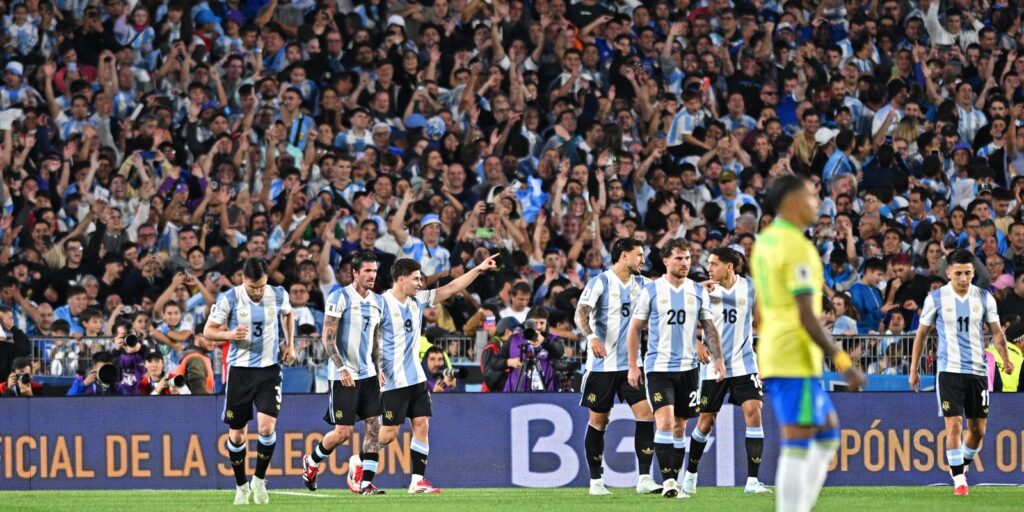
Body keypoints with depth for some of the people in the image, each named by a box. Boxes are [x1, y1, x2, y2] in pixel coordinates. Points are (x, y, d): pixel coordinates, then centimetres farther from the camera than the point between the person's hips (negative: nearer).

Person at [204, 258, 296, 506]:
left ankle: (259, 480, 6)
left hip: (269, 369, 0)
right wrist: (230, 334, -21)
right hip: (239, 370, 0)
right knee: (237, 434, 3)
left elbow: (287, 315, 22)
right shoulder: (229, 299, -9)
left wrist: (290, 344, 13)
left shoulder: (278, 295, -2)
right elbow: (208, 331, -2)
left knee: (267, 427, -15)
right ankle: (241, 486, 22)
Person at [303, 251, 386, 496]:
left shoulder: (377, 301, 11)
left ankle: (365, 482, -1)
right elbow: (327, 337, -13)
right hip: (344, 375, -6)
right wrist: (341, 368, -19)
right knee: (343, 432, -5)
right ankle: (311, 461, 21)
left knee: (374, 426, -4)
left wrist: (378, 369, 14)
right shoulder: (340, 297, -10)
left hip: (368, 374, 6)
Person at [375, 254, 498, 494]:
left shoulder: (417, 300, 8)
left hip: (416, 377, 7)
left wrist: (478, 269, 7)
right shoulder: (383, 304, -13)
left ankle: (418, 481, 3)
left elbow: (450, 289, 13)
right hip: (393, 381, -7)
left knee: (421, 425, 1)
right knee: (390, 432, -5)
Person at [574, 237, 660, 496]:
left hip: (631, 363, 5)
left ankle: (644, 479, -8)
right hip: (602, 364, -5)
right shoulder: (600, 282, -8)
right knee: (598, 420, 3)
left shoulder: (641, 284, 10)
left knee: (646, 414, -9)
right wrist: (591, 337, -36)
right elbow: (581, 313, -18)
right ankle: (596, 481, 14)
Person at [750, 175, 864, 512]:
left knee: (828, 433, 17)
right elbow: (807, 316, -21)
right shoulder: (797, 248, -15)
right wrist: (843, 363, -19)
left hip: (772, 356, 10)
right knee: (797, 449, -7)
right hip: (796, 361, -10)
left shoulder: (764, 242, 14)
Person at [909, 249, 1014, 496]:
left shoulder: (984, 298, 3)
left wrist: (1005, 358, -9)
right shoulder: (935, 299, -2)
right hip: (949, 371, -3)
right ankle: (958, 479, -5)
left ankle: (962, 467, 30)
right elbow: (921, 334, 6)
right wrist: (914, 369, 6)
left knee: (978, 429, 6)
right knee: (954, 424, -12)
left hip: (977, 371, 3)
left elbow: (996, 331, 8)